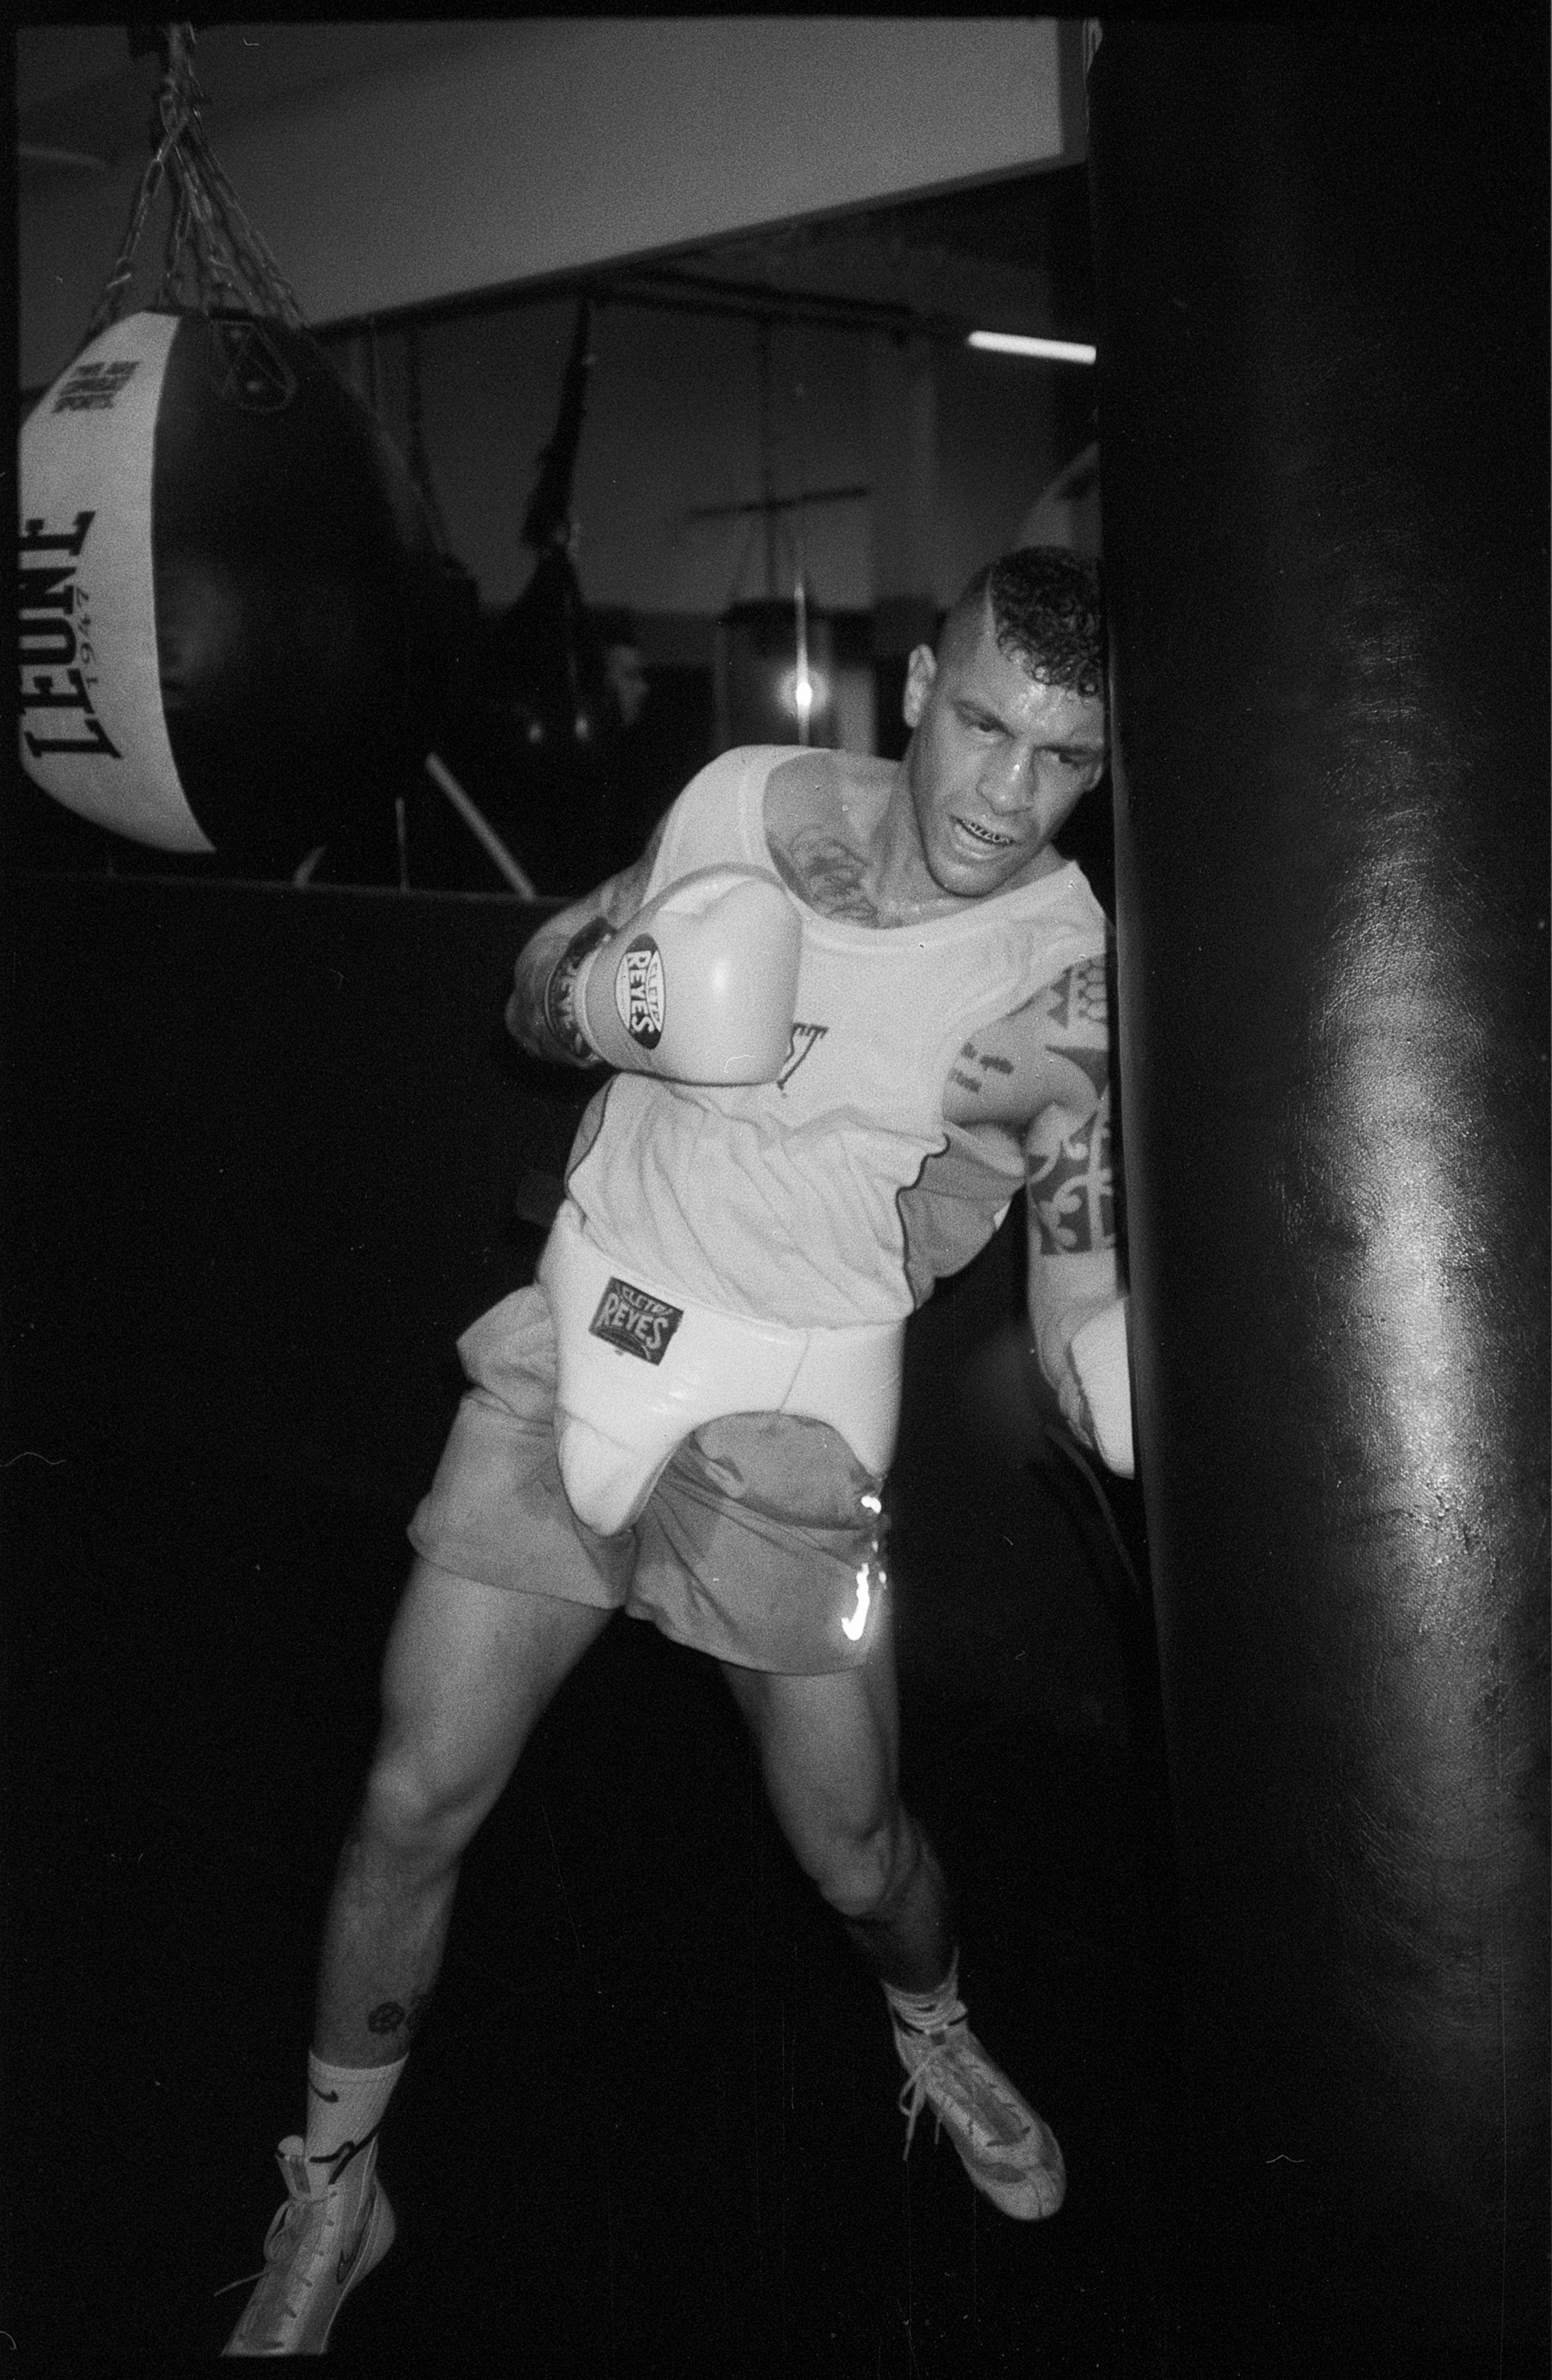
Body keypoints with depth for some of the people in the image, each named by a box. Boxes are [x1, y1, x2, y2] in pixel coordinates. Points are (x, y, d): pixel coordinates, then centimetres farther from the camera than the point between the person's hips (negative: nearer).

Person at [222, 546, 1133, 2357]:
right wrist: (614, 1005, -14)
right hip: (584, 1341, 2)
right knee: (415, 1802, 3)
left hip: (792, 1412, -2)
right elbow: (529, 995, 8)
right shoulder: (751, 800, -5)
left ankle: (935, 2036, 45)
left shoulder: (1068, 963, -12)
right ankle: (331, 2196, 27)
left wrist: (1042, 1128, -30)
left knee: (852, 1847, 7)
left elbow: (1087, 1360, -11)